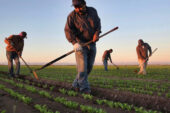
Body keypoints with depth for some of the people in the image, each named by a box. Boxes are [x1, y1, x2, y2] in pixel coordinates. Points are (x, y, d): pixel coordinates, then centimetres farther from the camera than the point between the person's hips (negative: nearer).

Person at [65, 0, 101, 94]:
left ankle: (76, 84, 17)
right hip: (80, 44, -4)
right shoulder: (72, 16, -12)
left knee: (89, 67, 5)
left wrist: (97, 33, -11)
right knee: (82, 67, -11)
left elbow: (98, 23, 8)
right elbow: (68, 31, -18)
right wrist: (74, 43, -33)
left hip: (92, 44, 4)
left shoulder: (93, 11, 0)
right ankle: (84, 88, -4)